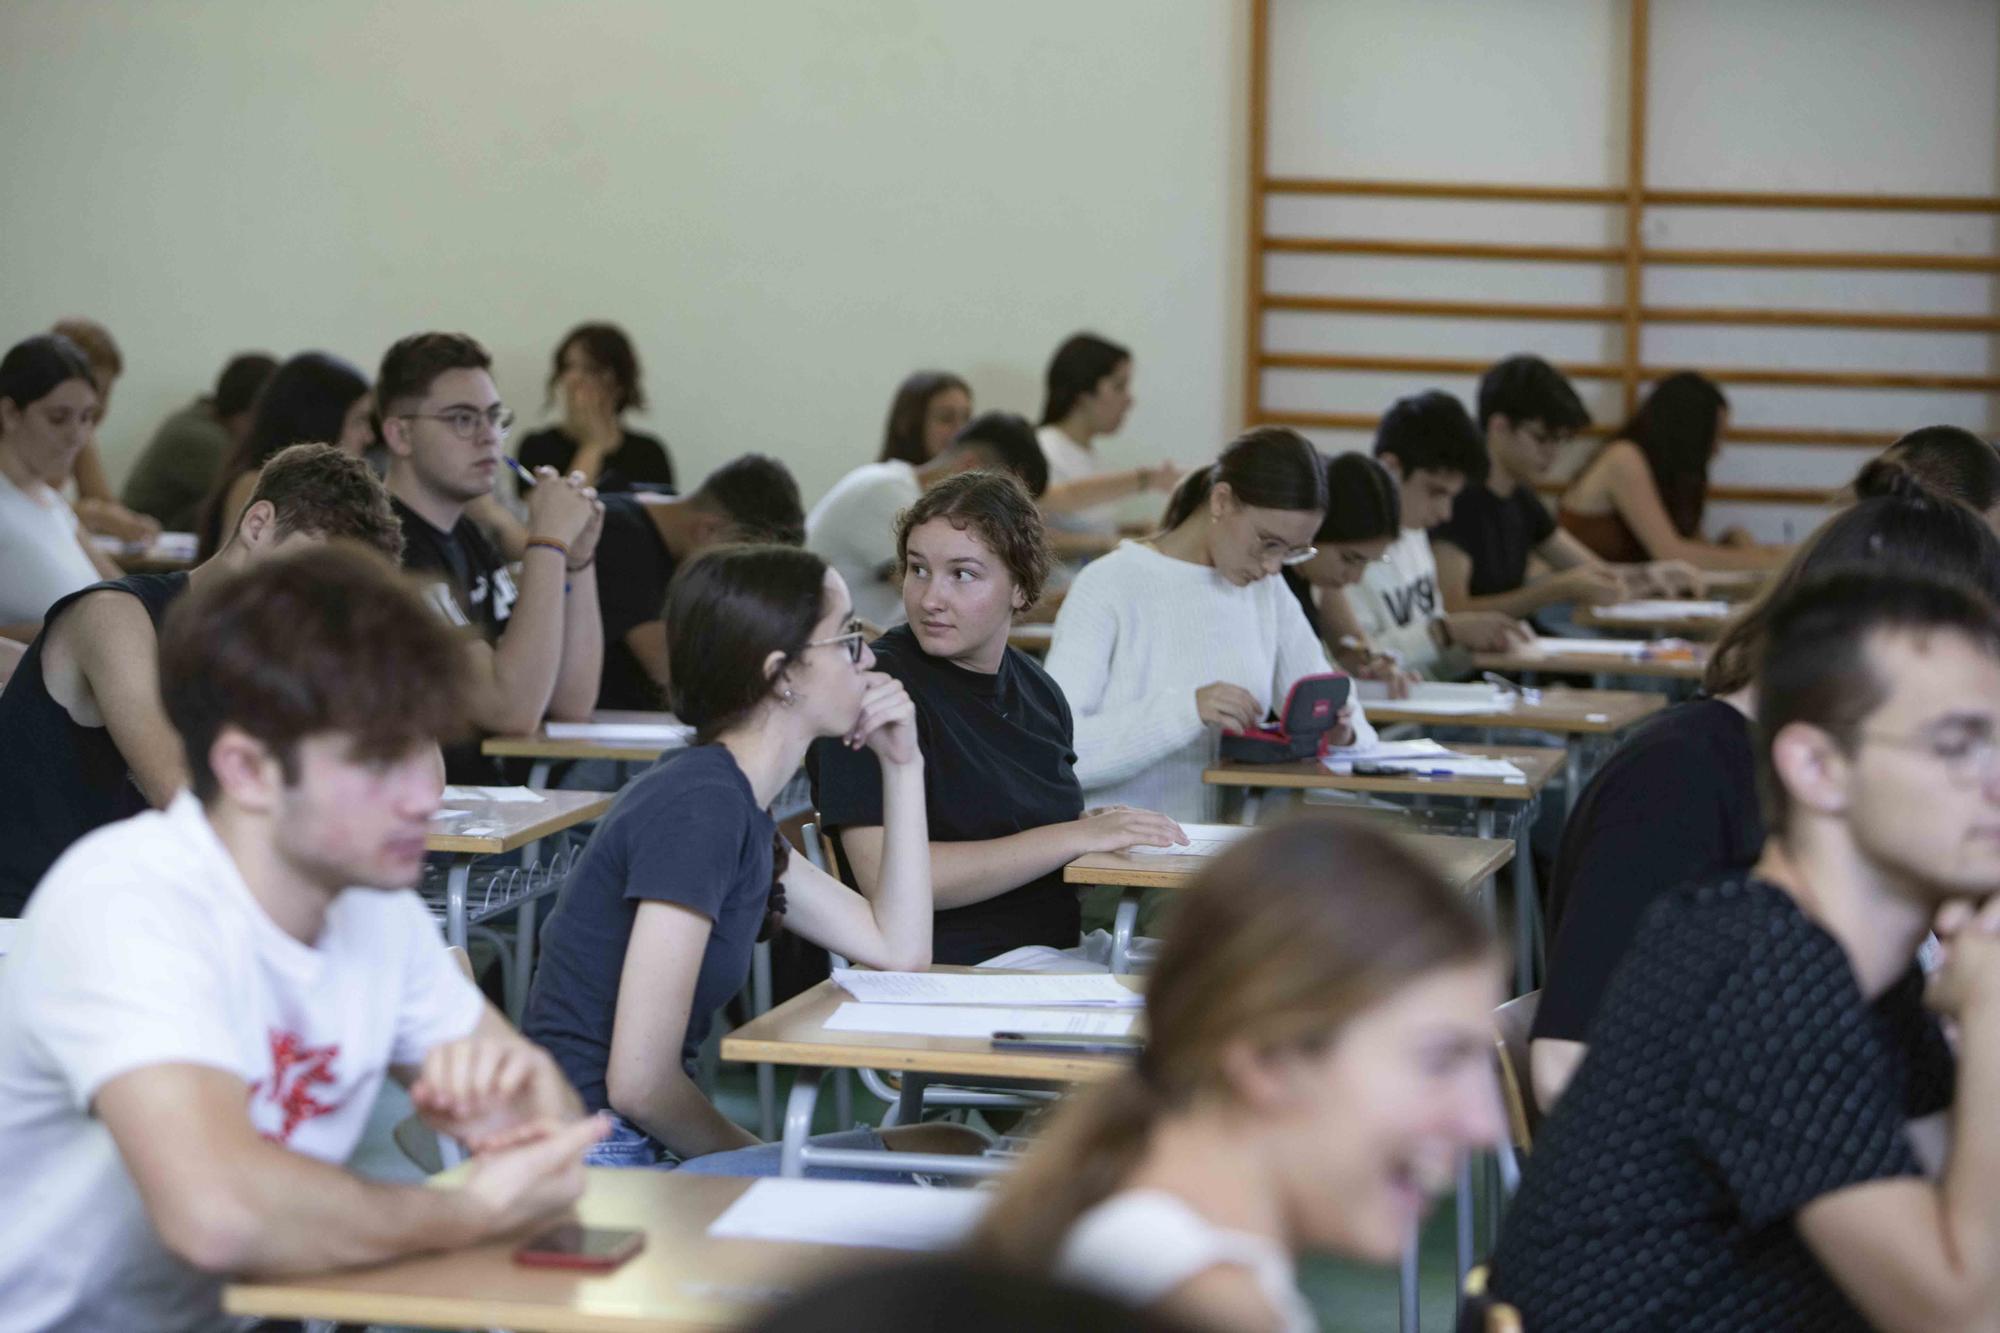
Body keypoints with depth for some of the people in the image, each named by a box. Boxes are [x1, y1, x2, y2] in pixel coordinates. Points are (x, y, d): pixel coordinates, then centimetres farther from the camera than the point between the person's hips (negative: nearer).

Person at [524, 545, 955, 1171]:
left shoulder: (734, 805, 12)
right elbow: (639, 1081, -21)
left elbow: (898, 949, 17)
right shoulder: (699, 808, -18)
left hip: (633, 1155, 10)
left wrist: (902, 765, 13)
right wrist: (757, 1158, -5)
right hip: (587, 1166, -10)